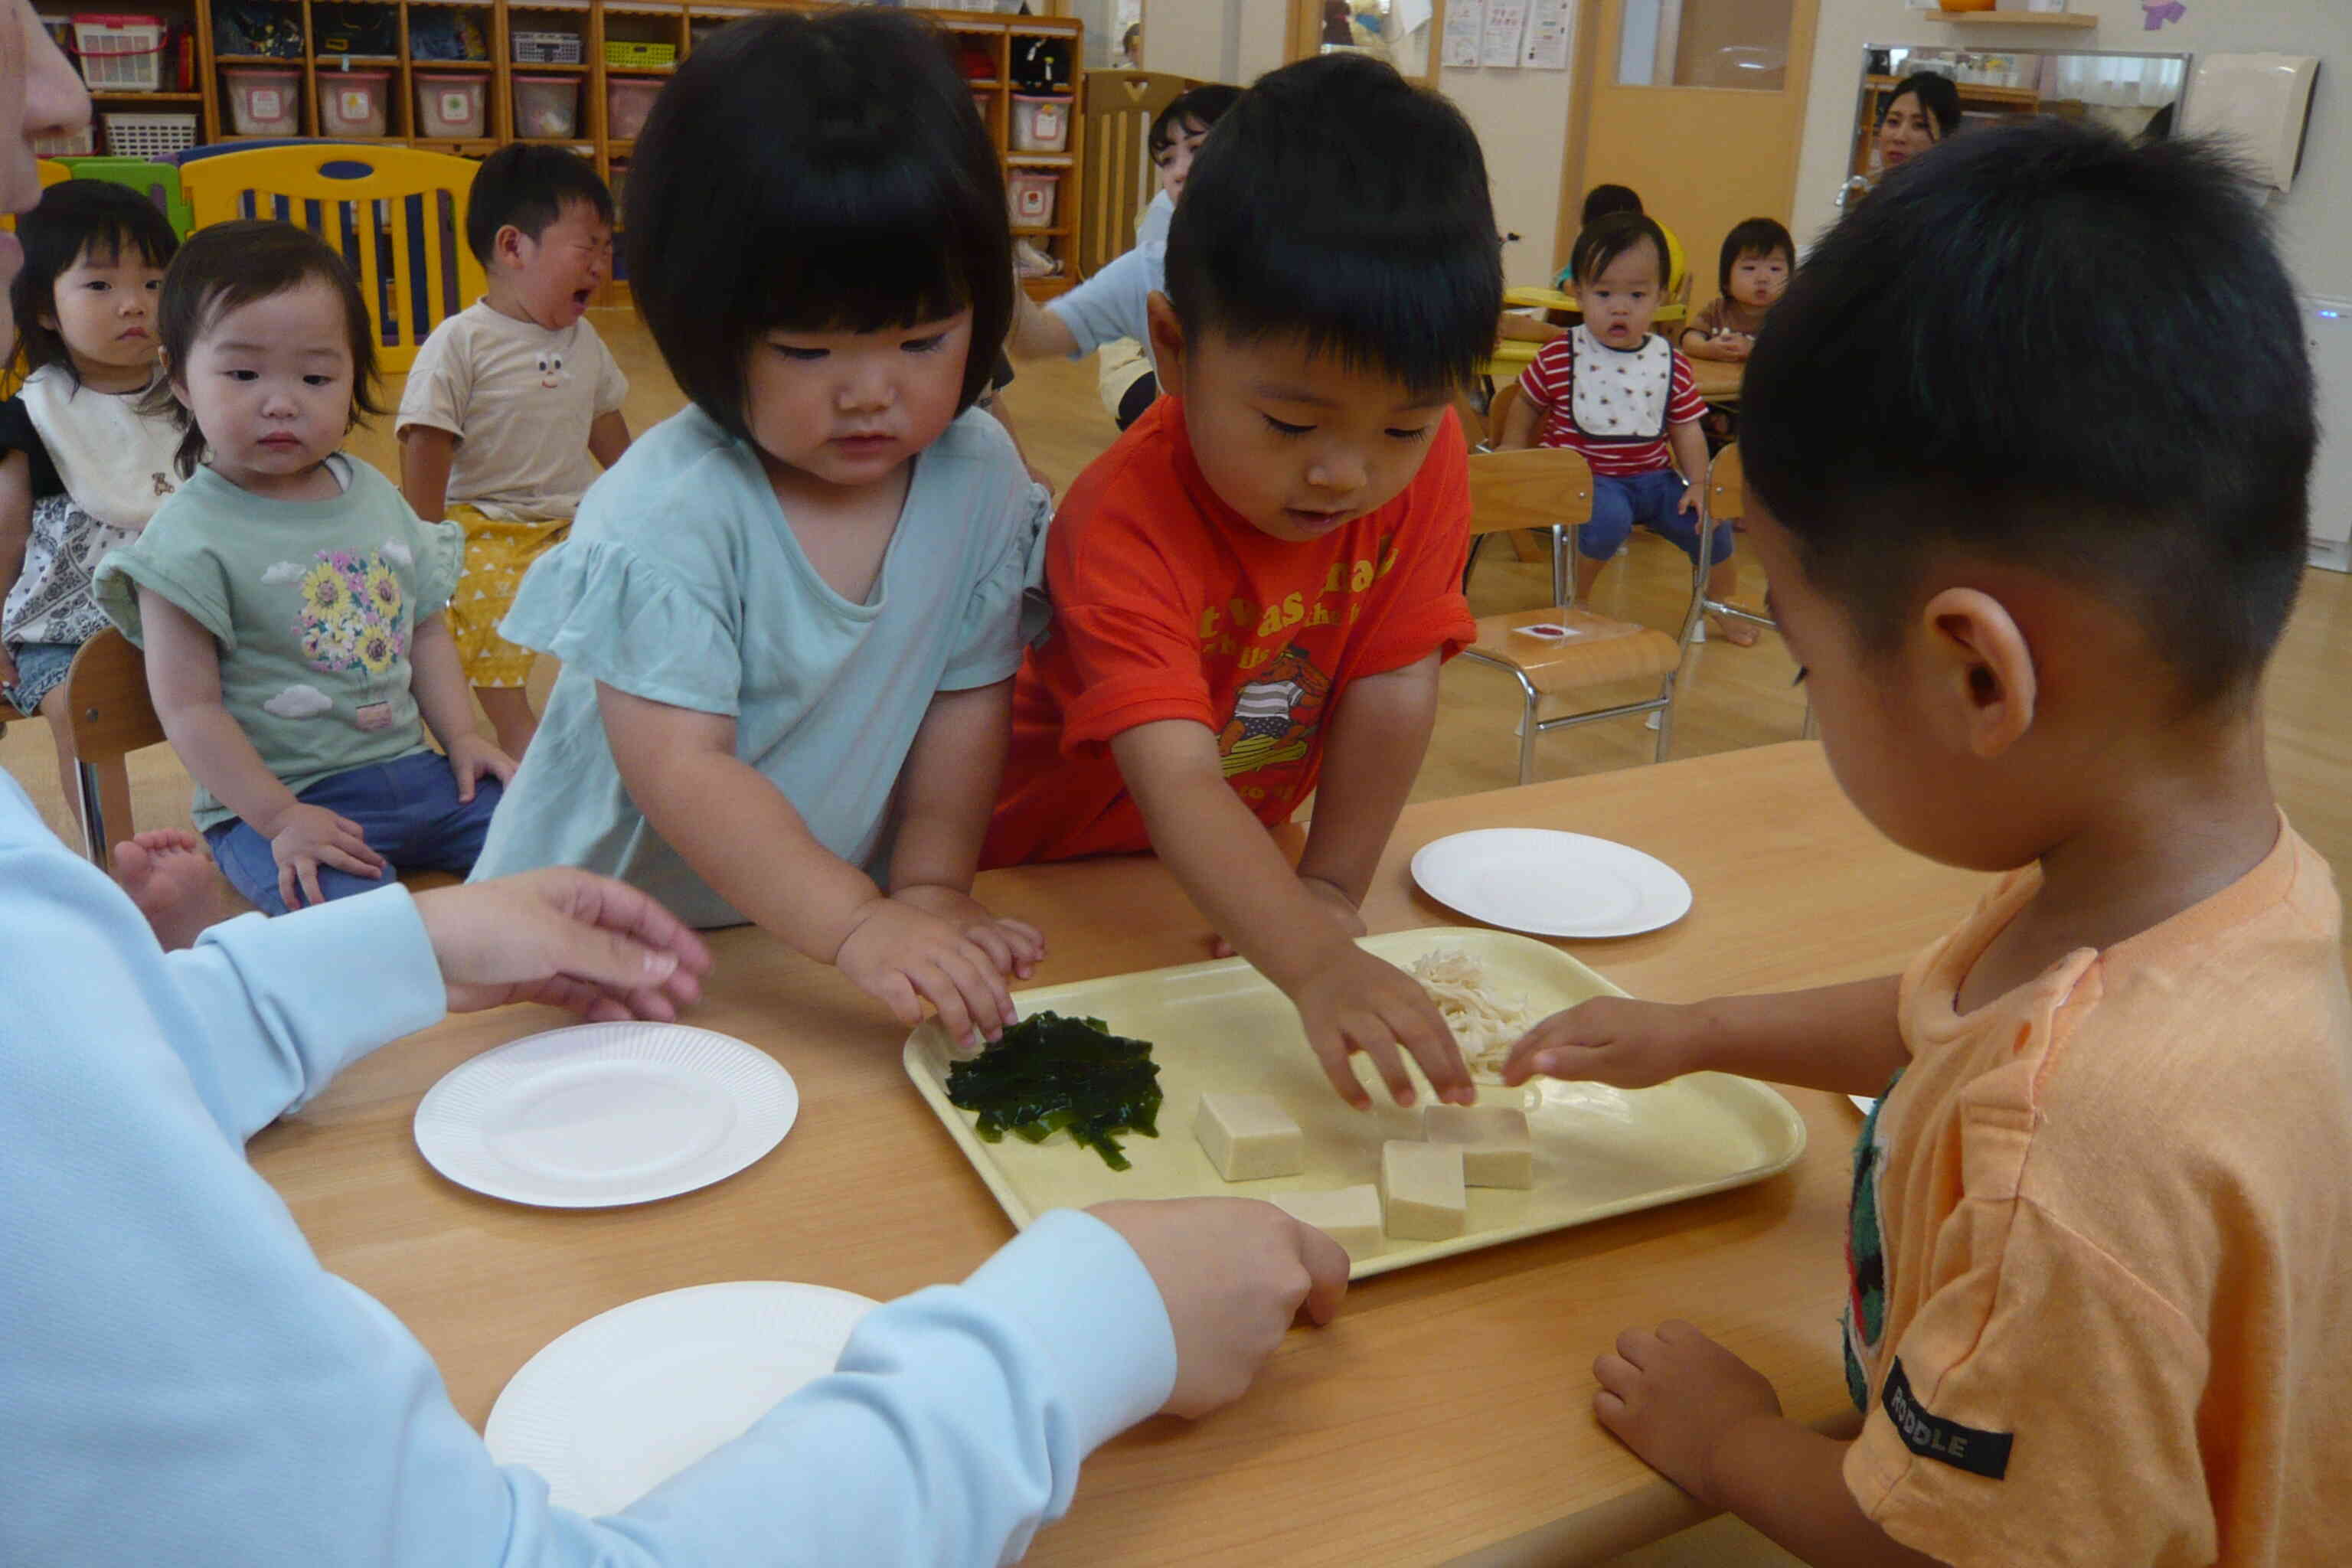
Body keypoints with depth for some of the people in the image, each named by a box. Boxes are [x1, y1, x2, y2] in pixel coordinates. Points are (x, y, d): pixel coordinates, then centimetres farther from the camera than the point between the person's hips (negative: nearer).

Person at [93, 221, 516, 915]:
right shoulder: (191, 534, -10)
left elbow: (426, 631, 17)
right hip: (274, 800, -6)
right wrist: (278, 818, -16)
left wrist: (462, 737, 6)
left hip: (412, 769, 7)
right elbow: (189, 706, -12)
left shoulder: (376, 496, 9)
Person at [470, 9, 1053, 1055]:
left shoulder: (980, 476, -5)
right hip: (605, 924, -4)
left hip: (836, 907, 4)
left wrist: (929, 891, -8)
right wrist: (858, 928, -33)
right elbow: (680, 770, -24)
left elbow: (968, 698, 1)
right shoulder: (662, 517, -19)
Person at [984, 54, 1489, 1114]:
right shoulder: (1128, 520, -36)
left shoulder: (1425, 461, -19)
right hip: (1057, 863, -3)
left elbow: (1392, 682, -15)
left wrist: (1330, 891, -16)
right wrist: (1316, 965, -60)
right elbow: (1176, 782, -47)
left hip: (1237, 856, 4)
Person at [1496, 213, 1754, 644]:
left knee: (1709, 522, -4)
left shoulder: (1671, 363, 1)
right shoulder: (1559, 357, -7)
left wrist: (1698, 483, -1)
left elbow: (1686, 429, 7)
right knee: (1609, 517, -34)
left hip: (1652, 475, 4)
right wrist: (1512, 450, 0)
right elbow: (1526, 405, 9)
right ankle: (1574, 597, -5)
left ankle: (1725, 604, 27)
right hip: (1585, 475, -4)